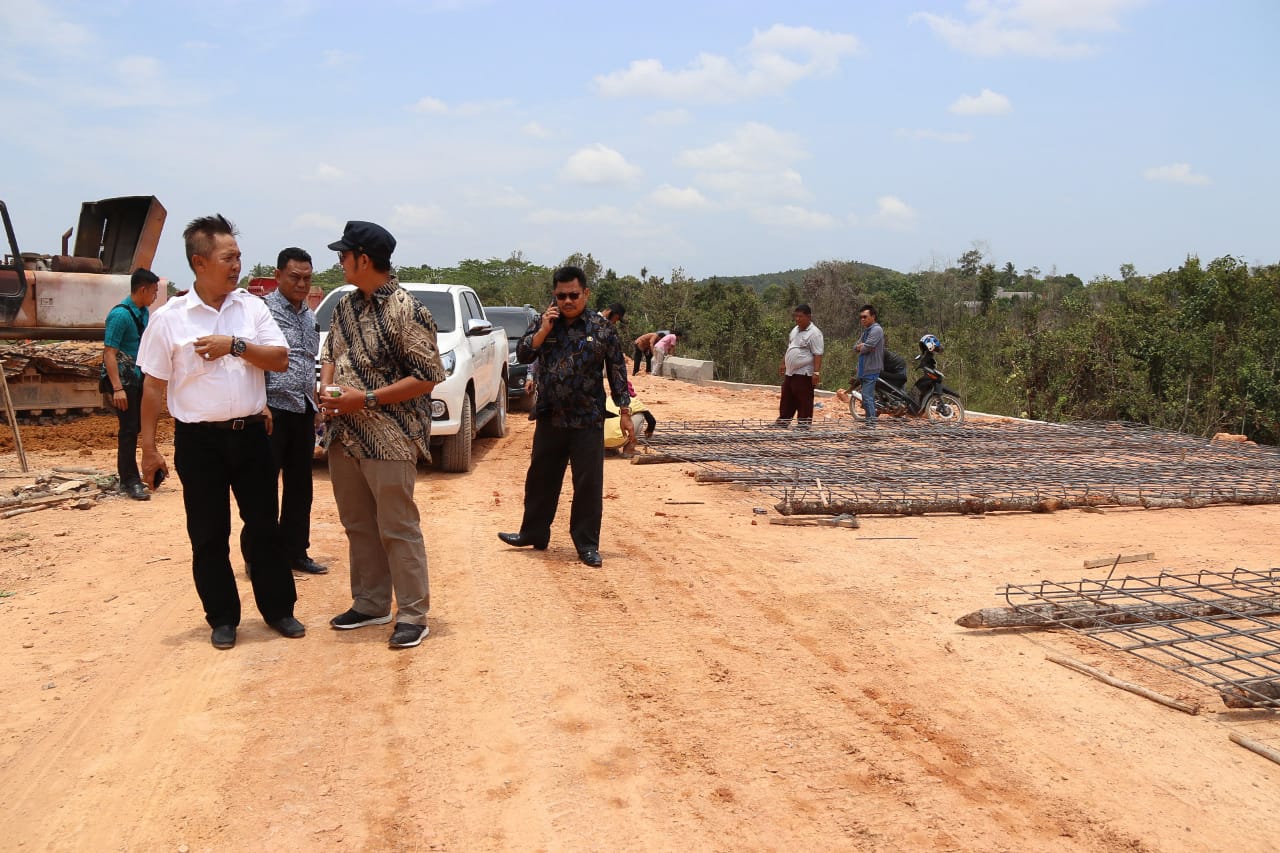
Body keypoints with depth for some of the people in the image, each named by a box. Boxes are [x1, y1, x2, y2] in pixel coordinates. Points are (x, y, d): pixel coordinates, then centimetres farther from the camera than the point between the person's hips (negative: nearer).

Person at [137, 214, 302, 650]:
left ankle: (278, 608, 24)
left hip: (250, 434, 2)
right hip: (198, 439, -2)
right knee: (208, 536, 7)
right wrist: (148, 448, -2)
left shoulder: (252, 307, 3)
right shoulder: (169, 318, -4)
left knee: (264, 527, 11)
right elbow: (154, 386, -1)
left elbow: (281, 359, -2)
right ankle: (222, 618, 21)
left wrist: (235, 345, -17)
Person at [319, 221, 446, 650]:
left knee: (397, 529, -2)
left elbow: (428, 377, -16)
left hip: (389, 439, -8)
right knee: (358, 525, 15)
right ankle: (370, 604, 27)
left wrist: (366, 399, -18)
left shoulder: (406, 311, -14)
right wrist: (326, 388, -2)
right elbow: (330, 355, 21)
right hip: (344, 436, 8)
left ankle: (413, 613, 8)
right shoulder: (345, 306, 10)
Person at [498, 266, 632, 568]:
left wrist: (624, 411, -1)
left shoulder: (602, 328, -2)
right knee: (540, 478, 14)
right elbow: (522, 354, -1)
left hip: (588, 421, -3)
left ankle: (587, 545, 11)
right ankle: (534, 534, 30)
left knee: (588, 483, 1)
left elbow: (617, 371, 1)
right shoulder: (543, 322, 5)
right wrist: (543, 330, -13)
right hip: (549, 418, 3)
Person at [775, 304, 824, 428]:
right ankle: (783, 421, 24)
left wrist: (816, 372, -25)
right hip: (790, 372, 9)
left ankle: (804, 424, 5)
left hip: (804, 373, -9)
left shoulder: (814, 333, -13)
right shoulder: (795, 330, 14)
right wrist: (783, 364, 23)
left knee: (804, 401, -2)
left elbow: (818, 355, -19)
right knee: (786, 399, 15)